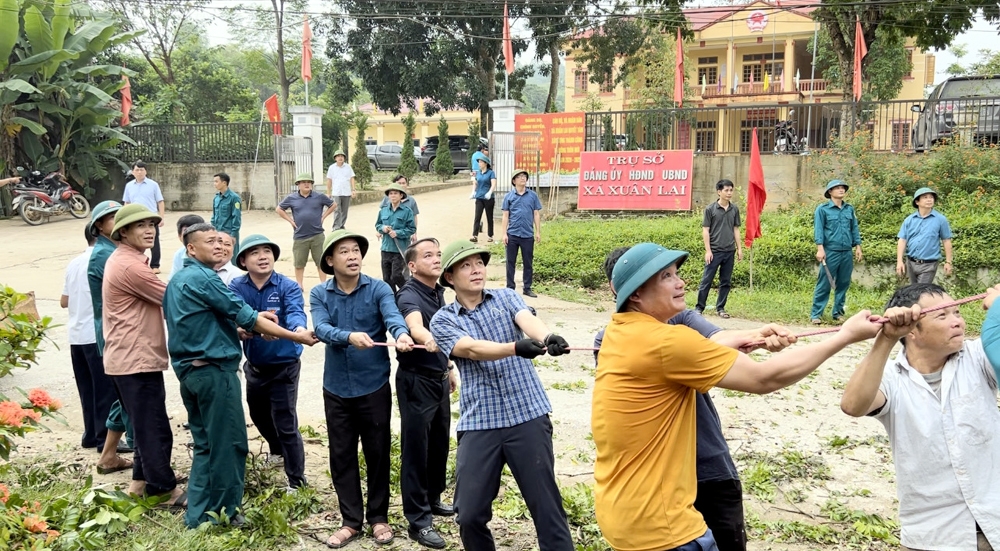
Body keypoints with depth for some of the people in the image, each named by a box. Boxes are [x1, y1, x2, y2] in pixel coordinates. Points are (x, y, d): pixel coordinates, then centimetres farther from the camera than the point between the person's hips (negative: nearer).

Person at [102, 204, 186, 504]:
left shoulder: (124, 260, 14)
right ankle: (167, 490, 8)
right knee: (154, 427, -2)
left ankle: (142, 481, 30)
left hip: (134, 356, 11)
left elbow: (153, 300, 16)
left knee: (146, 423, 20)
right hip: (135, 359, -11)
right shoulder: (130, 266, -20)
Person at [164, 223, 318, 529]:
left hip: (189, 369, 10)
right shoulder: (202, 278, -16)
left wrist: (250, 322, 10)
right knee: (229, 442, 2)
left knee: (206, 444, 17)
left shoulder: (177, 280, 14)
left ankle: (198, 515, 23)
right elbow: (244, 316, -17)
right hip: (214, 370, -10)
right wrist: (297, 337, -13)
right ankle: (226, 510, 12)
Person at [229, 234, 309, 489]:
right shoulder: (236, 287, -6)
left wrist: (300, 329, -58)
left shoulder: (288, 287, -16)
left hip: (284, 365, -5)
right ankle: (277, 450, 54)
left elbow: (295, 313, -34)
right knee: (258, 414, 25)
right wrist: (239, 329, -47)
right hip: (254, 365, 5)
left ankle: (297, 480, 10)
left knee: (285, 422, -4)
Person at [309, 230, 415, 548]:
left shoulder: (378, 289, -5)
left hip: (374, 387, -2)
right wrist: (349, 336, -38)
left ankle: (378, 517, 26)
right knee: (342, 456, 10)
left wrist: (401, 335, -48)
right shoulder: (319, 294, -1)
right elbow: (321, 329, -18)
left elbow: (392, 316, -24)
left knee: (377, 453, 9)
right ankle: (351, 520, 24)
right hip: (336, 389, 2)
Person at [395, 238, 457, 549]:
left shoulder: (438, 292, 6)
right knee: (416, 447, 0)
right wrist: (427, 339, -63)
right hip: (416, 380, -8)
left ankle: (432, 498, 37)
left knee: (440, 442, 18)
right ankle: (419, 520, 7)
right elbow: (415, 326, -42)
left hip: (439, 378, 8)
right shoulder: (409, 295, -20)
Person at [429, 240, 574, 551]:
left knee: (546, 506, 2)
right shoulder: (442, 321, 3)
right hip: (478, 423, 0)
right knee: (470, 513, 1)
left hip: (528, 415, 0)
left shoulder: (506, 298, 8)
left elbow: (527, 320, -13)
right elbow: (472, 349, -16)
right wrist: (515, 347, -35)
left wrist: (548, 337, -37)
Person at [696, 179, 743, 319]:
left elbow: (736, 229, 13)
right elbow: (705, 230, -4)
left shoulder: (734, 209, 7)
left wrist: (739, 248, 8)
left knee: (725, 281, 8)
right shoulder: (710, 209, -5)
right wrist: (708, 250, -10)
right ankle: (699, 307, 7)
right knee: (707, 280, -1)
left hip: (730, 251, 4)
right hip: (714, 251, -4)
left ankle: (720, 308, 18)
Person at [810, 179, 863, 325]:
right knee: (824, 284, -4)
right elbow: (818, 230, -5)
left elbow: (854, 229, 16)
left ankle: (838, 312, 19)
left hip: (847, 253, 5)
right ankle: (816, 314, 0)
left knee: (843, 284, 9)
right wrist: (820, 249, -13)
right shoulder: (822, 209, -1)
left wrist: (858, 246, 10)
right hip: (831, 252, -5)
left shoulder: (850, 209, 13)